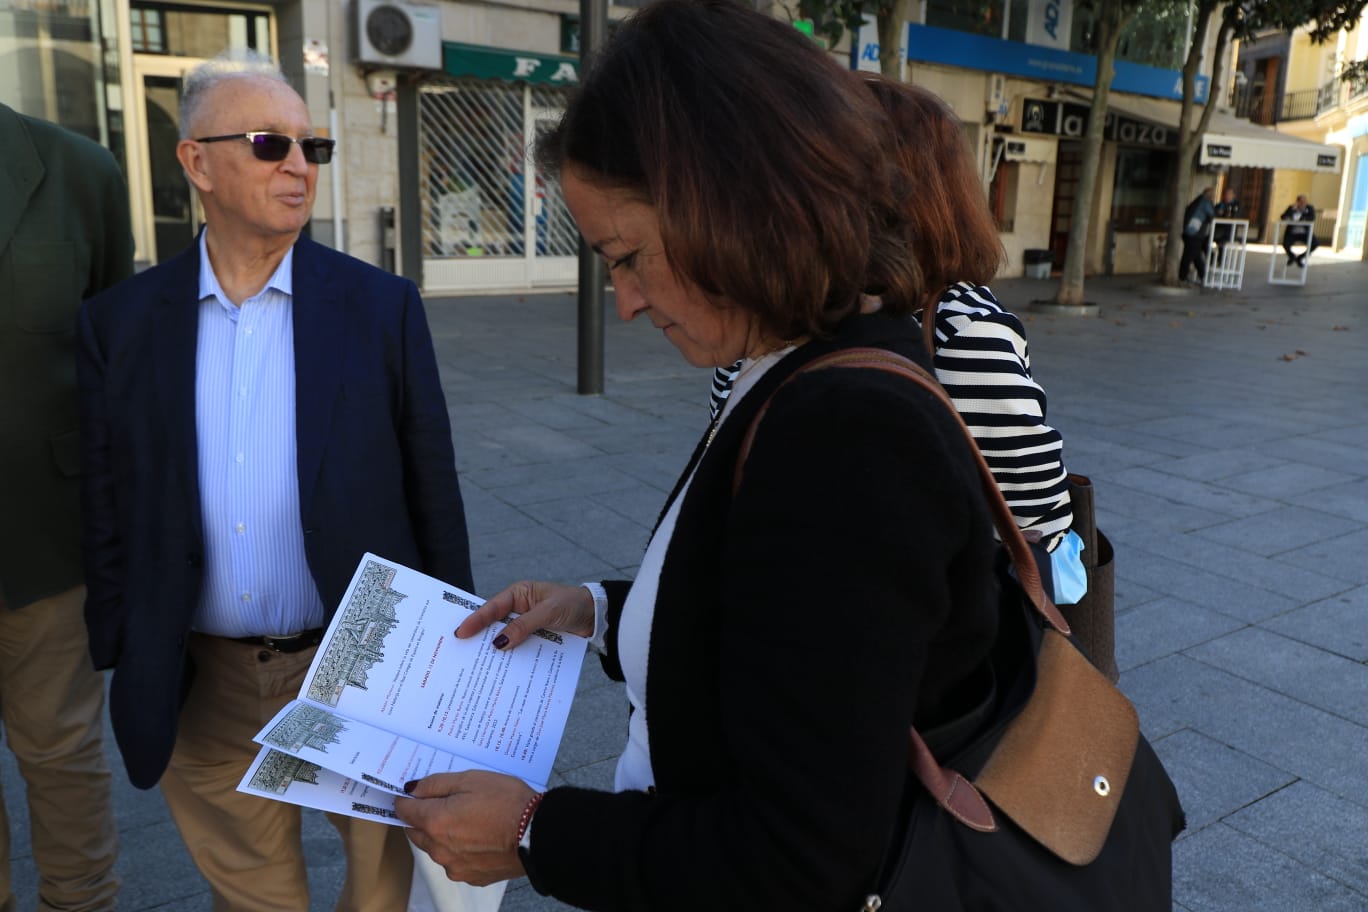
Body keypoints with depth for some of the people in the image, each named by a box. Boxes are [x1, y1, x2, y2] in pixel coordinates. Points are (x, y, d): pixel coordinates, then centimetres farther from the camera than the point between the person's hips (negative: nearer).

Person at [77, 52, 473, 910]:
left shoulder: (383, 307, -6)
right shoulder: (120, 322, -1)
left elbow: (434, 494, -2)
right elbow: (107, 514, 5)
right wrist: (125, 665, 5)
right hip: (199, 688, 2)